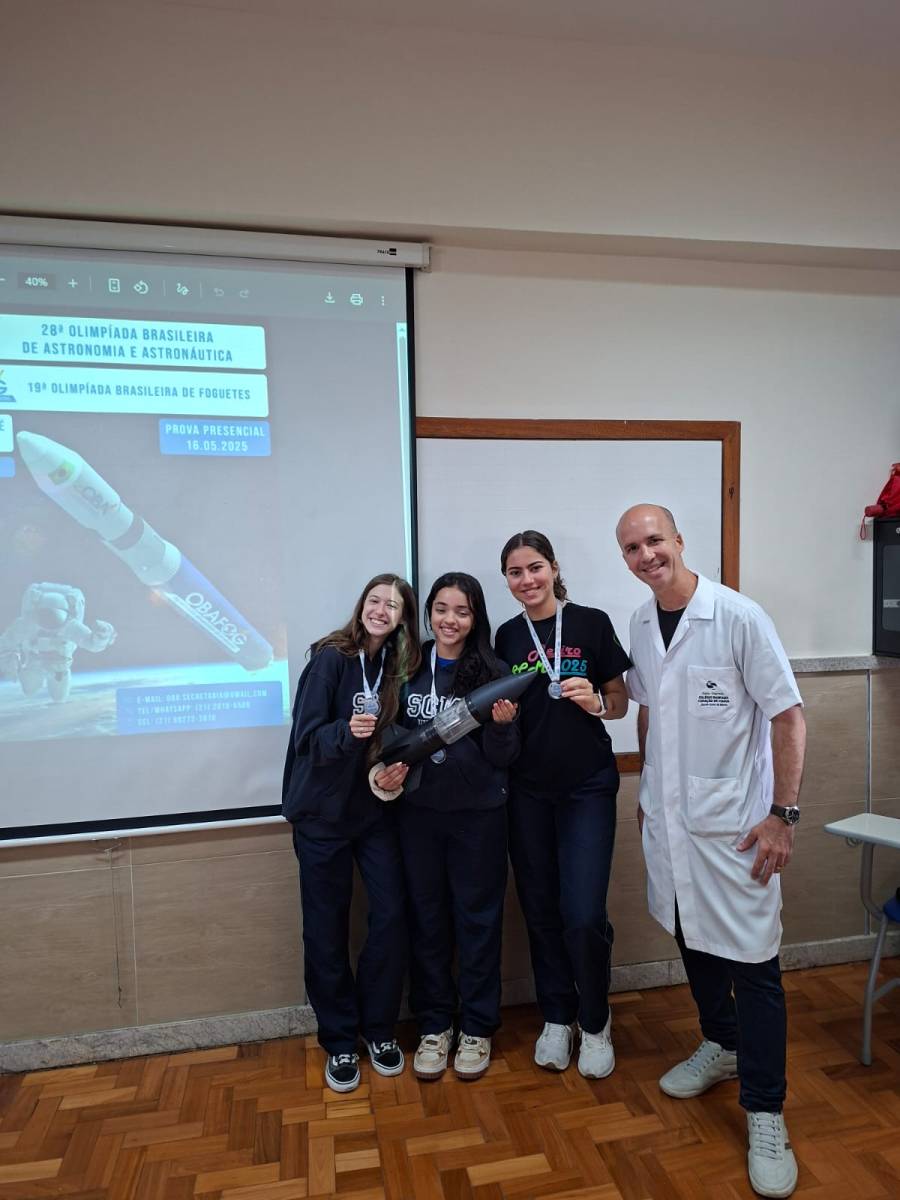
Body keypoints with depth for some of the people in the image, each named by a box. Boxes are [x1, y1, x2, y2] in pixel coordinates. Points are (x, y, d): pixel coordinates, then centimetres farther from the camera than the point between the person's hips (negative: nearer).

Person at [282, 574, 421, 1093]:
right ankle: (340, 1040, 25)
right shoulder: (331, 658, -12)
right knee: (328, 928, 6)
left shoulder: (400, 667, 1)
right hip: (324, 811, -3)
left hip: (376, 810, 3)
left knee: (392, 916, -1)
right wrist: (347, 731, -35)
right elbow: (307, 736, -16)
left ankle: (379, 1028, 22)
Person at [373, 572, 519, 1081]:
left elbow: (504, 758, -5)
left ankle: (477, 1028, 31)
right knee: (427, 919, 14)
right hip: (418, 811, 3)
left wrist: (502, 725, -25)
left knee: (477, 919, 11)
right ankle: (434, 1025, 33)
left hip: (478, 814, -2)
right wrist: (391, 764, -7)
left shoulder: (493, 672, -8)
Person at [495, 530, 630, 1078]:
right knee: (541, 909, 11)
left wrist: (596, 703, -19)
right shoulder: (508, 636, 5)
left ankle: (596, 1023, 22)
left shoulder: (591, 623, -4)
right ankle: (557, 1018, 32)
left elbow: (620, 702, 2)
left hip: (587, 787, -3)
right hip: (528, 790, 3)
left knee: (584, 915, -5)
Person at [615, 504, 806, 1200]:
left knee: (751, 961, 2)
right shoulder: (640, 626, 3)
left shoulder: (739, 617, -14)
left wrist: (784, 814, -14)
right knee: (692, 940, 20)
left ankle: (765, 1114, 20)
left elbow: (788, 715, -12)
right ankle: (721, 1047, 44)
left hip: (733, 823, -5)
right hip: (667, 819, 6)